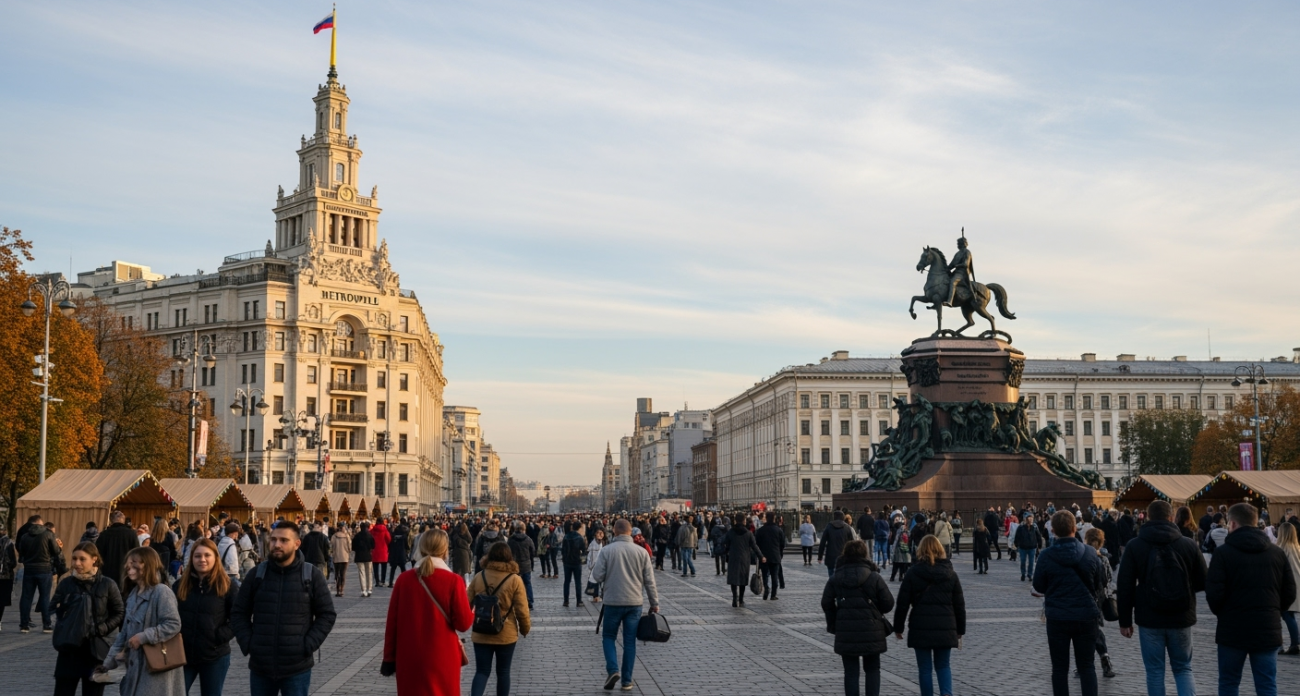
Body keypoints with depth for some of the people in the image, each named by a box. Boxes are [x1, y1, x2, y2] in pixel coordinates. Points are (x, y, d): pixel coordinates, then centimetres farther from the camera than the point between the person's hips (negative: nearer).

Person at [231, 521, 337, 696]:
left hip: (297, 668, -2)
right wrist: (247, 643, -3)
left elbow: (326, 615, 0)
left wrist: (308, 645, -10)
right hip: (260, 666, 3)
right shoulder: (257, 574, 3)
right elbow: (239, 613, 9)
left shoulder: (312, 575, -3)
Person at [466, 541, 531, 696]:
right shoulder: (514, 580, -10)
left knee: (482, 671, 7)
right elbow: (521, 610, -9)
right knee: (503, 672, 13)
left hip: (481, 634, 2)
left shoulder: (478, 577, -3)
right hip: (506, 635, -1)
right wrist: (525, 629, 8)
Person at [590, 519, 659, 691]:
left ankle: (613, 670, -6)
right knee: (630, 641, 9)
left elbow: (597, 576, -8)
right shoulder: (641, 552, -1)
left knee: (608, 636, 14)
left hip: (613, 602, -2)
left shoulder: (606, 550, -7)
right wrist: (654, 603, 11)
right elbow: (649, 580, 1)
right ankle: (627, 681, 10)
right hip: (634, 603, 2)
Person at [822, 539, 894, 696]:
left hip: (845, 631, 1)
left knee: (850, 671, 9)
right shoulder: (874, 577, -6)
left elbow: (826, 603, -1)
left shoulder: (835, 578, 0)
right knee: (872, 669, 14)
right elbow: (888, 603, -5)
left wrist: (833, 624, 11)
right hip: (871, 631, -1)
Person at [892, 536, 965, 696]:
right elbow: (959, 605, 10)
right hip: (945, 628, 2)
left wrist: (898, 627, 7)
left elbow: (903, 603, -2)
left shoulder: (912, 573, -2)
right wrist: (960, 630, 19)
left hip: (921, 628, -2)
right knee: (943, 665, 14)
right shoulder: (950, 574, 5)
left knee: (925, 669, 7)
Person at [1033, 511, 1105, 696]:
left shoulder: (1046, 556, -13)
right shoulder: (1090, 553, -7)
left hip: (1057, 618, -1)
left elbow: (1039, 587, -2)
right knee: (1087, 666, 12)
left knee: (1060, 668, 9)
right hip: (1086, 616, 1)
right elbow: (1099, 583, 5)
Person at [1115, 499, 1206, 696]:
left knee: (1155, 672, 8)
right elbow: (1203, 583, 3)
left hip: (1149, 619, -1)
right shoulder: (1189, 545, -2)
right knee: (1183, 668, 15)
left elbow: (1125, 586, -4)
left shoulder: (1134, 546, -4)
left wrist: (1125, 620, 3)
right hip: (1181, 618, 1)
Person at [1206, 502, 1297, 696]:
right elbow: (1289, 594, 7)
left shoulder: (1223, 552, -8)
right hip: (1268, 630, 3)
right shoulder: (1277, 553, 5)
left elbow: (1214, 593, -13)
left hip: (1232, 629, -3)